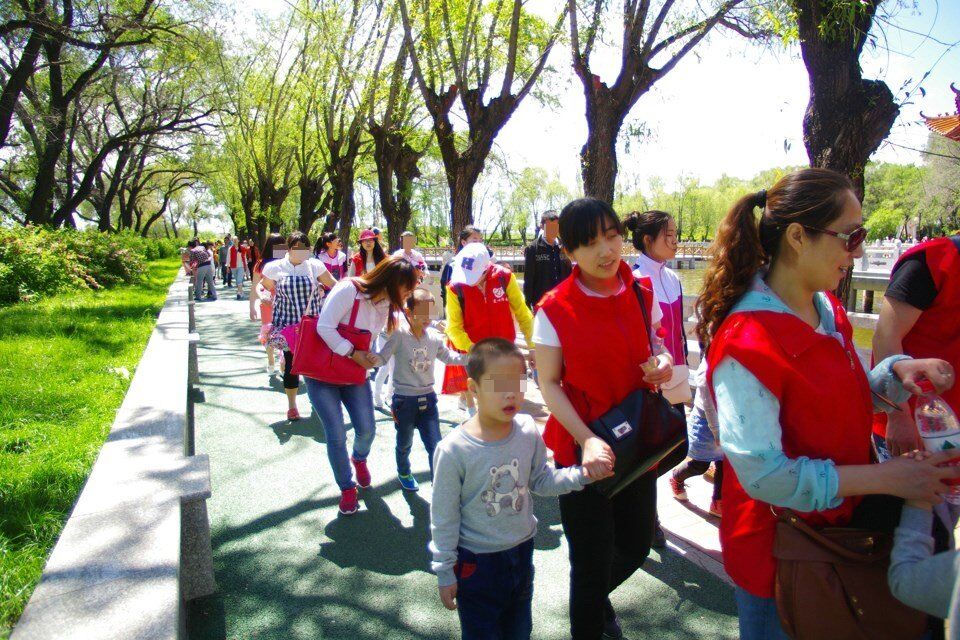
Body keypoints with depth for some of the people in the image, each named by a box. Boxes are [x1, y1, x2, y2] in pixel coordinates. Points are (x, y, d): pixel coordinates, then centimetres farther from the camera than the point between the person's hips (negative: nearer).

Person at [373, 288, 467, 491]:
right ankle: (404, 473, 46)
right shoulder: (399, 335, -14)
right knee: (404, 444, 18)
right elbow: (383, 357, -17)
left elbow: (448, 357, 14)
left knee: (435, 446, 1)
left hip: (427, 398, 3)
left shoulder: (434, 337, 0)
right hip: (404, 400, -3)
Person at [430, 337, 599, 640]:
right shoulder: (454, 450, -24)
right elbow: (444, 518, -14)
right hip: (476, 561, -4)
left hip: (522, 551, 5)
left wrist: (580, 475, -12)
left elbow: (541, 481, 3)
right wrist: (445, 573, -8)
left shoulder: (528, 431, -12)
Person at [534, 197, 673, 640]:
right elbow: (549, 384, -11)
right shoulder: (554, 309, -14)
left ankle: (597, 595, 52)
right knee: (592, 562, 7)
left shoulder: (641, 293, -3)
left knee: (637, 545, 19)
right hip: (583, 448, -4)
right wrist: (587, 440, -24)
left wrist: (663, 361, -9)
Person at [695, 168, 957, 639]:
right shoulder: (747, 341, -28)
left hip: (837, 526, 8)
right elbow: (762, 473, -29)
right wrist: (884, 478, -24)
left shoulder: (826, 309, 0)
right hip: (776, 551, -8)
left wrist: (898, 371, -5)